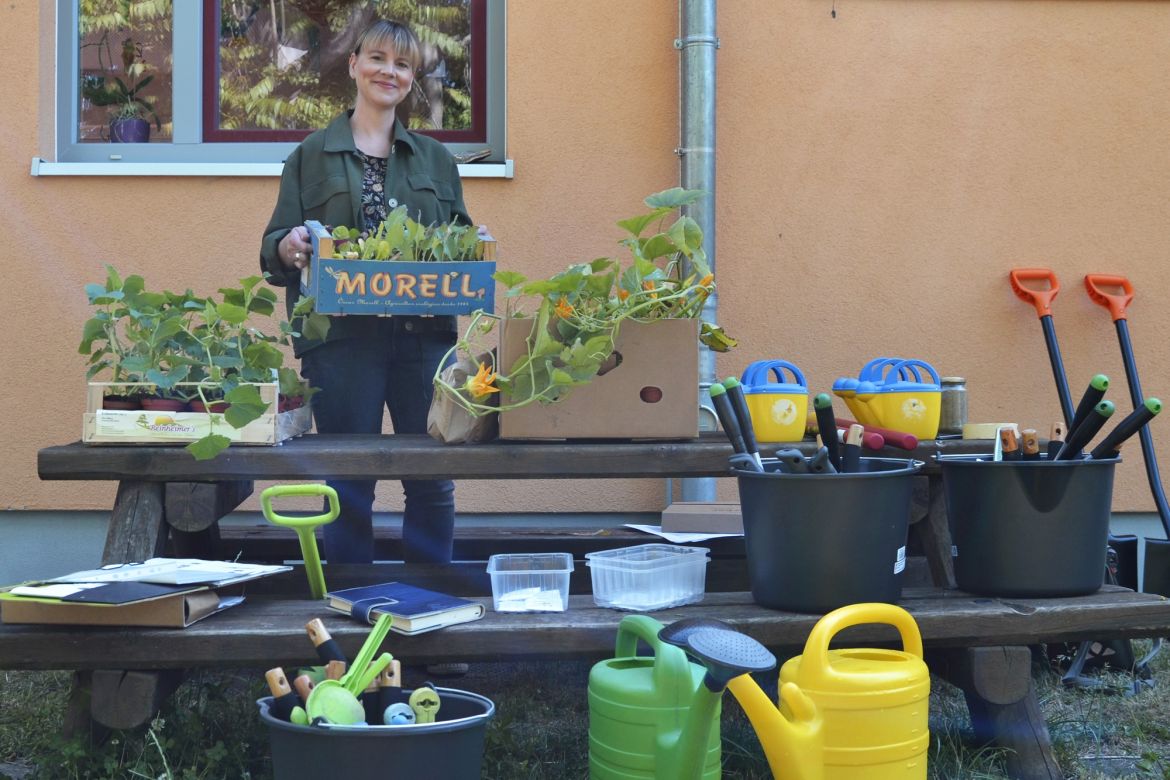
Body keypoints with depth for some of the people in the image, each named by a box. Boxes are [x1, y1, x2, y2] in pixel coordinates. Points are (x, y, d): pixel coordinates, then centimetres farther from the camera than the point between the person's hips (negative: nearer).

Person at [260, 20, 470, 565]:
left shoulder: (436, 159, 16)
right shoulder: (311, 156, 9)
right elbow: (274, 249, 6)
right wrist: (289, 247, -17)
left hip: (424, 334, 2)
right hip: (341, 336, -2)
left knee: (432, 481, 3)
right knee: (348, 486, 2)